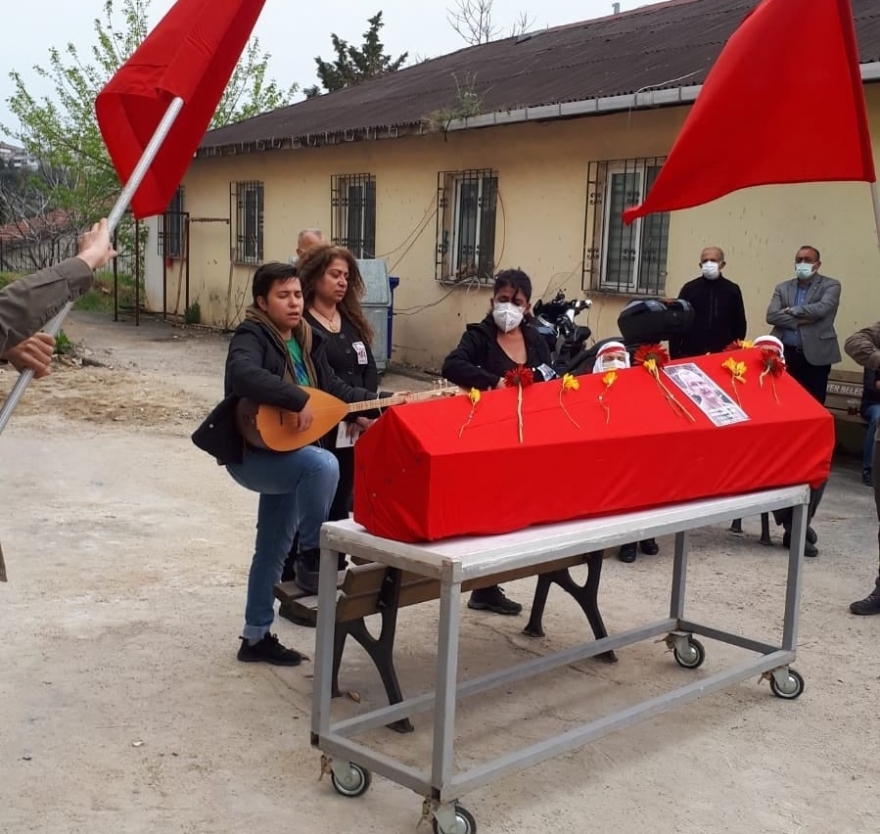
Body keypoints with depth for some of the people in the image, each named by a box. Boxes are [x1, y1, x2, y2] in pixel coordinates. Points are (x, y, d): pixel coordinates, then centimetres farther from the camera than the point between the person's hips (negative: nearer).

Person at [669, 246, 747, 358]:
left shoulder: (732, 290, 7)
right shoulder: (690, 288, 5)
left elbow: (739, 325, 11)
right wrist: (674, 355, -2)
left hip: (722, 354, 0)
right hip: (690, 354, 0)